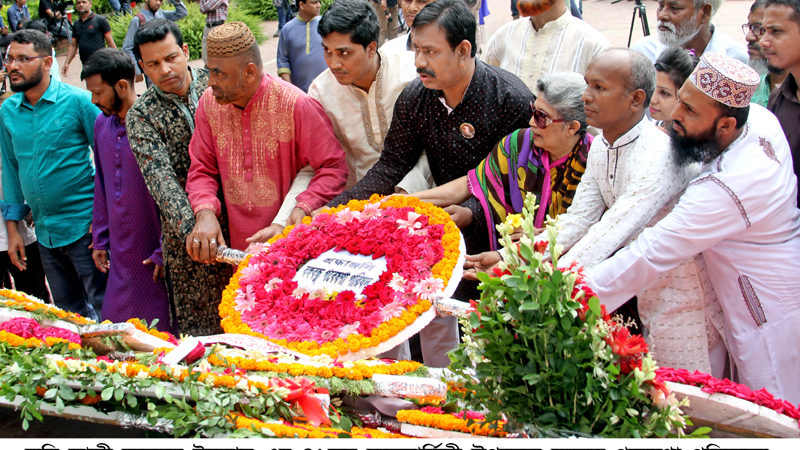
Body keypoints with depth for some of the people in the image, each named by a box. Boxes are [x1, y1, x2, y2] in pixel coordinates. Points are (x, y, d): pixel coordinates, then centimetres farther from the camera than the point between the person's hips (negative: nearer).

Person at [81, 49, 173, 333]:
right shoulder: (102, 124, 9)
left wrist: (165, 251, -13)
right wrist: (100, 240, 17)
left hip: (154, 254, -6)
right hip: (121, 254, 7)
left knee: (161, 331, 2)